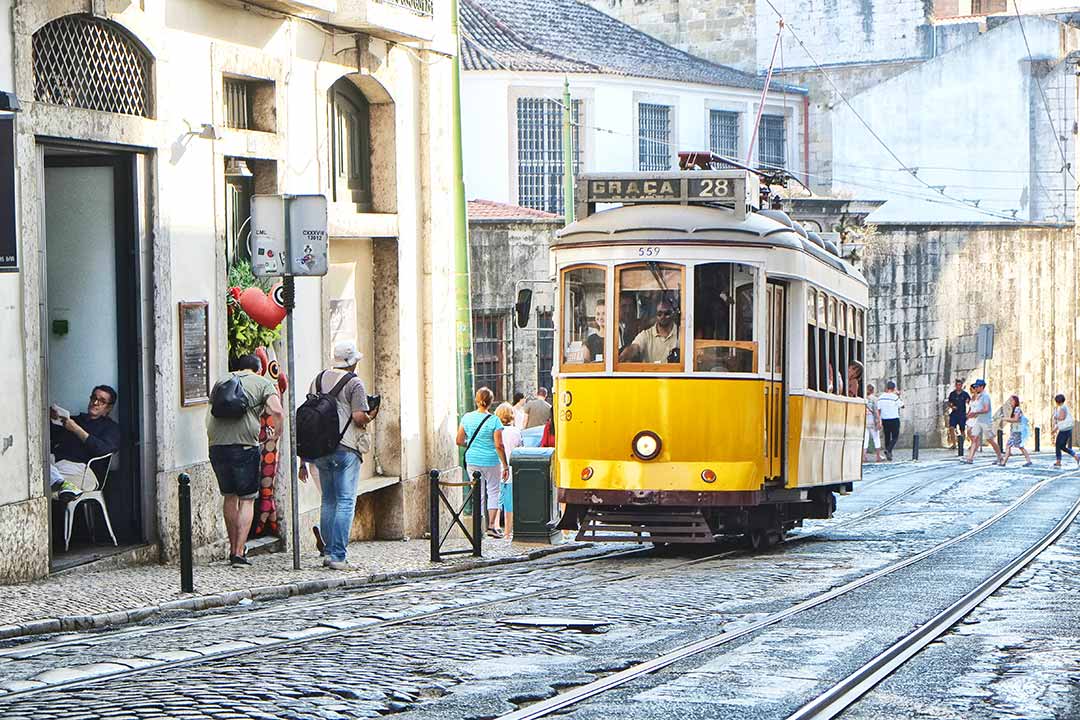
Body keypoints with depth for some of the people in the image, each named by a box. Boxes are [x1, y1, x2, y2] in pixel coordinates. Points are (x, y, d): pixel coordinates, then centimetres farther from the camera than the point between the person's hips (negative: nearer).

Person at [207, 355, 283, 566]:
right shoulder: (263, 383, 7)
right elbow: (277, 412, -7)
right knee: (246, 499, 4)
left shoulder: (221, 382, 20)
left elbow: (211, 410, 24)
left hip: (217, 445, 4)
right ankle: (239, 553, -3)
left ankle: (233, 549, 22)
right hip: (245, 444, -4)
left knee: (229, 496, 18)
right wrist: (274, 436, 5)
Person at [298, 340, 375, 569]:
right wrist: (370, 417, 7)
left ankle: (328, 551, 17)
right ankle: (338, 555, -9)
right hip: (346, 449, -6)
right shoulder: (354, 384, -7)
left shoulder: (319, 379, 12)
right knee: (346, 501, -4)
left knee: (328, 500, 16)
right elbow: (359, 417, -17)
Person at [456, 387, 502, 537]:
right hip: (491, 461, -3)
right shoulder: (493, 421, -13)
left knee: (477, 493, 12)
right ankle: (492, 525, 2)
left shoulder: (467, 418, -2)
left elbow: (459, 441, 2)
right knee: (493, 492, 9)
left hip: (472, 461, 3)